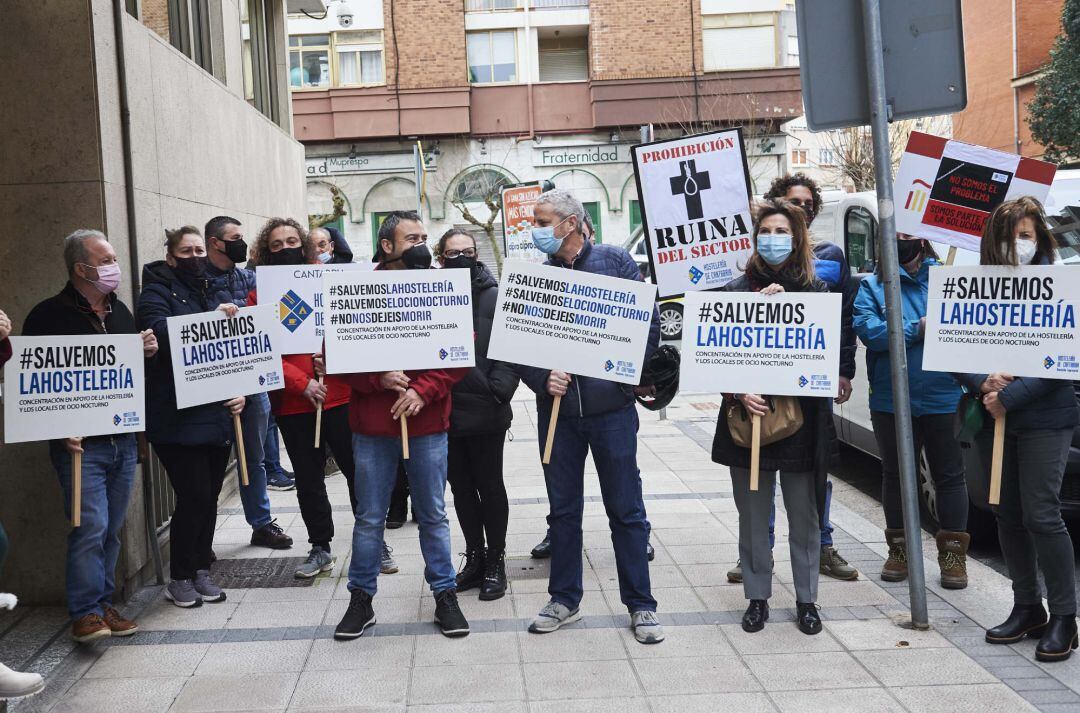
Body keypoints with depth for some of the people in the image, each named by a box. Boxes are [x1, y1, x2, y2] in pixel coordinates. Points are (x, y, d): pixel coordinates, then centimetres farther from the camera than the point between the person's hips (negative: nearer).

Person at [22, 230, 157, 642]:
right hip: (80, 443, -6)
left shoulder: (120, 311, 14)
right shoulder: (49, 315, -7)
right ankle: (86, 613, 0)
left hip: (123, 441, 6)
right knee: (91, 526, -10)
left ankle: (103, 605, 21)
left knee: (112, 529, 11)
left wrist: (149, 353, 1)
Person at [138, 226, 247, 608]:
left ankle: (201, 570, 22)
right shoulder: (158, 292, -3)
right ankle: (180, 578, 8)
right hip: (178, 417, -6)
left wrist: (240, 390, 5)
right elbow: (160, 333, -23)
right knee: (194, 496, -7)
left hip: (217, 415, 6)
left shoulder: (213, 293, 17)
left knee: (209, 496, 10)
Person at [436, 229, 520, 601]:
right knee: (462, 489, 14)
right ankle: (475, 557, 29)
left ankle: (495, 562, 21)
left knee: (490, 486, 7)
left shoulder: (494, 297, -3)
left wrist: (499, 389, -20)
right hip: (445, 412, 3)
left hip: (485, 413, -3)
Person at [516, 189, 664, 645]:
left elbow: (648, 323, -2)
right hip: (557, 409, 3)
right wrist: (542, 381, -11)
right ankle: (564, 600, 26)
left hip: (611, 407, -3)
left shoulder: (614, 262, -2)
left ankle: (640, 605, 16)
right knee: (563, 510, 12)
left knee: (626, 509, 5)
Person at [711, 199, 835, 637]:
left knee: (804, 515, 7)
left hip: (802, 417, 0)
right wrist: (738, 395, -14)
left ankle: (806, 600, 20)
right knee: (753, 516, 7)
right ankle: (757, 597, 19)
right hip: (749, 415, 1)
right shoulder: (738, 290, 5)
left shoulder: (816, 291, 5)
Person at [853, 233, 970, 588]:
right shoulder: (871, 285, 5)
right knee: (895, 475, 12)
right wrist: (918, 328, -17)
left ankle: (953, 554, 17)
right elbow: (867, 330, -10)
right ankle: (899, 549, 26)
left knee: (949, 476, 5)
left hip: (944, 397, -1)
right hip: (891, 398, 1)